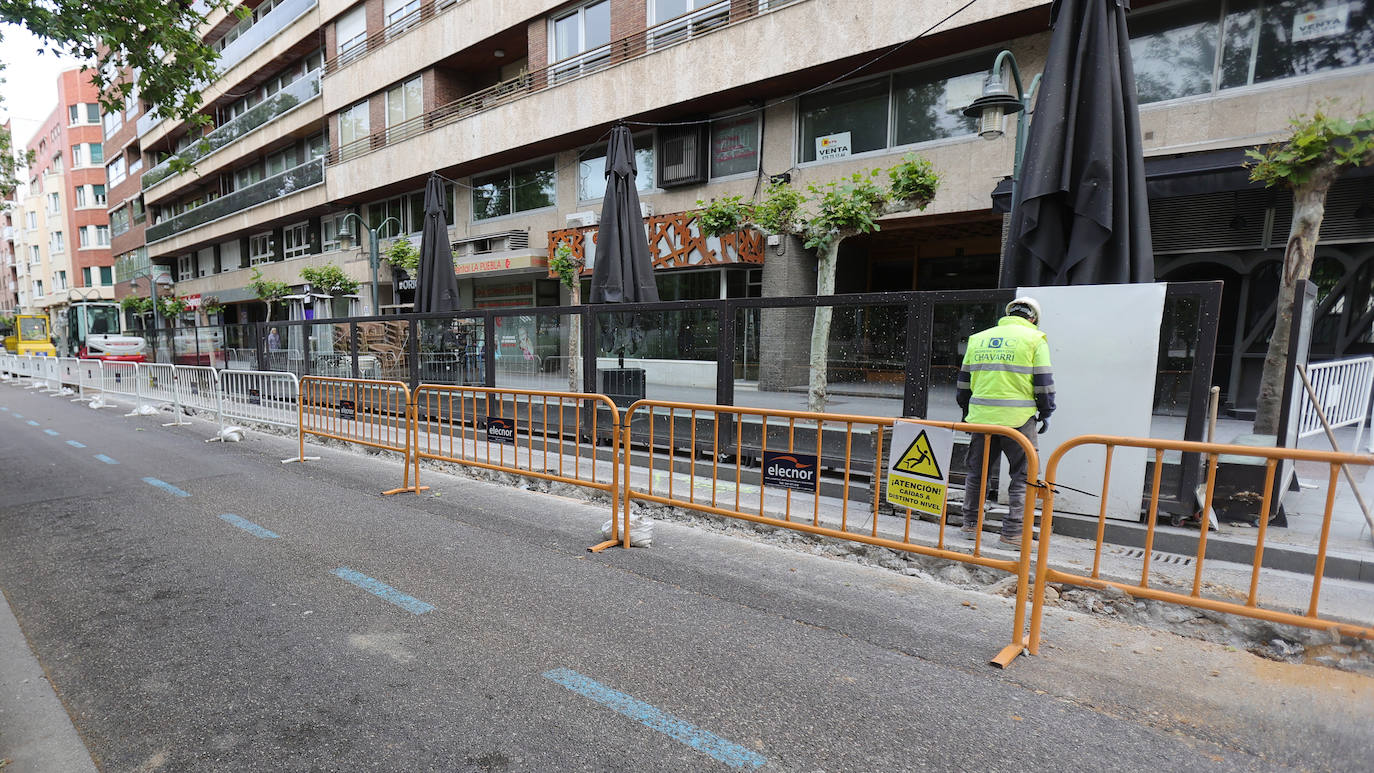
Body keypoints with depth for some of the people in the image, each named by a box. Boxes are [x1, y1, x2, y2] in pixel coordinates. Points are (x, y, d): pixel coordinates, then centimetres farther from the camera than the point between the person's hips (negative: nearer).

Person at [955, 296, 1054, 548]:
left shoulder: (978, 338, 13)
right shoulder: (1034, 339, 1)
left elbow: (964, 379, 15)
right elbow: (1044, 383, -2)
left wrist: (966, 410, 24)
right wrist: (1045, 413, 9)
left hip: (981, 416, 4)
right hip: (1018, 419, -4)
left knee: (977, 471, 15)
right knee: (1023, 475, 6)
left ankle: (970, 524, 24)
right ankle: (1012, 533, 6)